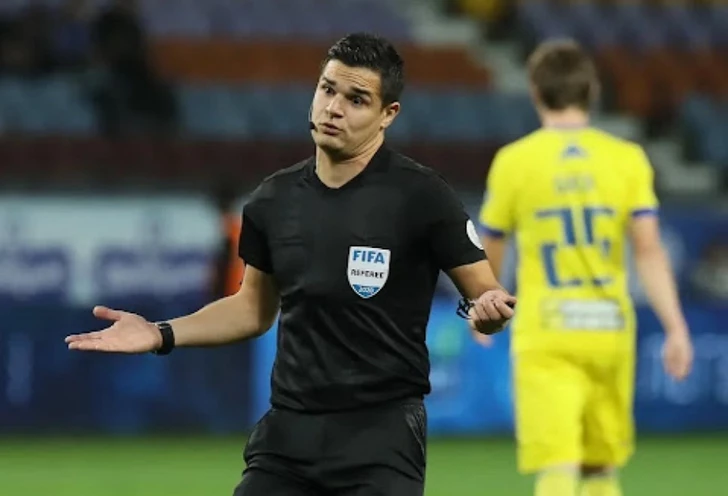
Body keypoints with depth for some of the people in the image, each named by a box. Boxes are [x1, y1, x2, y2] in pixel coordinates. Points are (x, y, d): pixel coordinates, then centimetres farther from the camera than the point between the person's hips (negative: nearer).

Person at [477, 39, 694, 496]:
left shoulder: (514, 161, -1)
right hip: (610, 331, 2)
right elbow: (649, 249, -7)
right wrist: (676, 328, -7)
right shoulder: (627, 158, 1)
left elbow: (491, 249, 11)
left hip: (546, 336, -2)